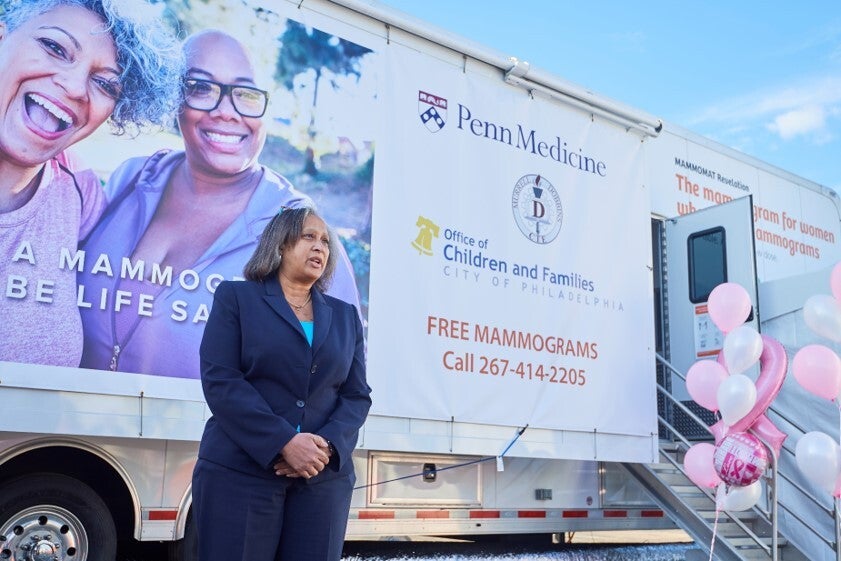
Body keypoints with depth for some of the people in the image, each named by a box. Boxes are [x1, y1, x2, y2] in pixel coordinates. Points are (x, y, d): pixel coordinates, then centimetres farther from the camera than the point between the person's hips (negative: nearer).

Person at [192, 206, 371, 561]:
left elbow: (357, 395, 9)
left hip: (324, 478, 3)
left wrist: (328, 447, -11)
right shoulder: (236, 297, 5)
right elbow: (220, 381, -7)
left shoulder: (345, 316, 16)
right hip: (240, 472, -3)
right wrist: (283, 443, -17)